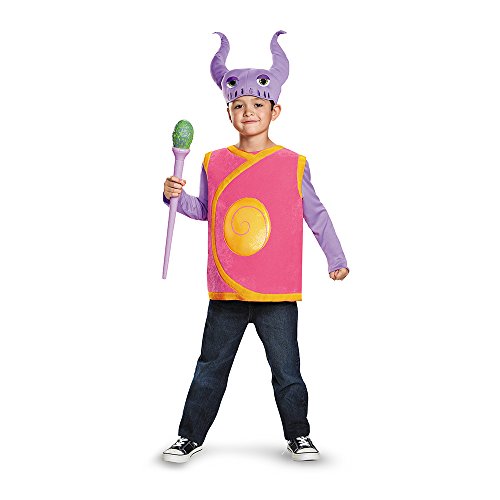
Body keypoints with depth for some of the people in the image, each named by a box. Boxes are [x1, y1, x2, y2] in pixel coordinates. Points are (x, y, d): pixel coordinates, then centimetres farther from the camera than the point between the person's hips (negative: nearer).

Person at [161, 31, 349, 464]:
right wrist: (177, 196, -3)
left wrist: (336, 259, 7)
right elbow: (204, 209, 16)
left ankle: (298, 435, 27)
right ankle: (191, 436, 26)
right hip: (225, 294, 2)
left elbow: (316, 215, 7)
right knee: (210, 367, 12)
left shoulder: (293, 164, 0)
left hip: (277, 295, -2)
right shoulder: (215, 163, 5)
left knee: (287, 371, 8)